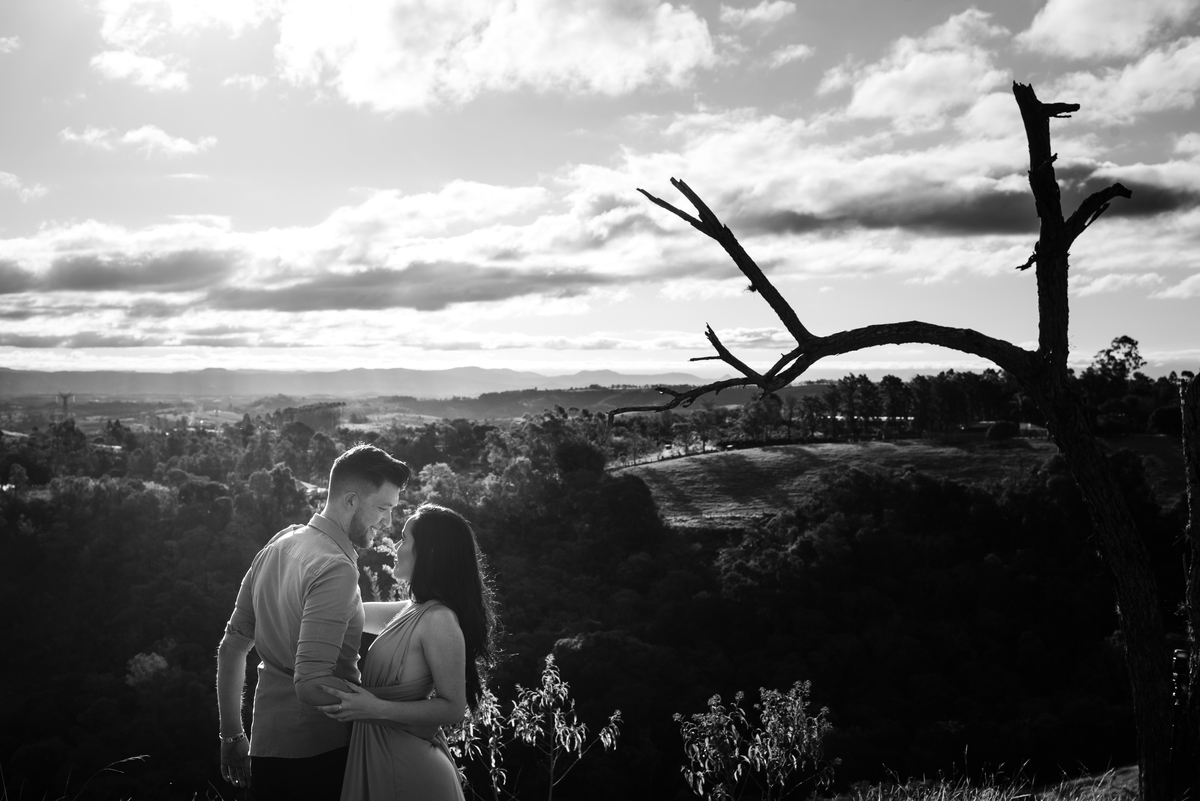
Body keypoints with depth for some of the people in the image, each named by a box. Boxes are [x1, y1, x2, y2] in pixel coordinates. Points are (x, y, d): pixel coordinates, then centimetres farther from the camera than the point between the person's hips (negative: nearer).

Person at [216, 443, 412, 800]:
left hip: (266, 750, 8)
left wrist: (232, 735, 18)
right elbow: (311, 683, -27)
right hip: (320, 756, -7)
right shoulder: (335, 569, -20)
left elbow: (231, 647, 12)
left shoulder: (277, 546, 6)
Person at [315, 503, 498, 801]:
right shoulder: (414, 610, 5)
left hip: (406, 764, -8)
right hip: (379, 752, 8)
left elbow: (453, 708, -19)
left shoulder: (439, 620, -20)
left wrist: (377, 708, -25)